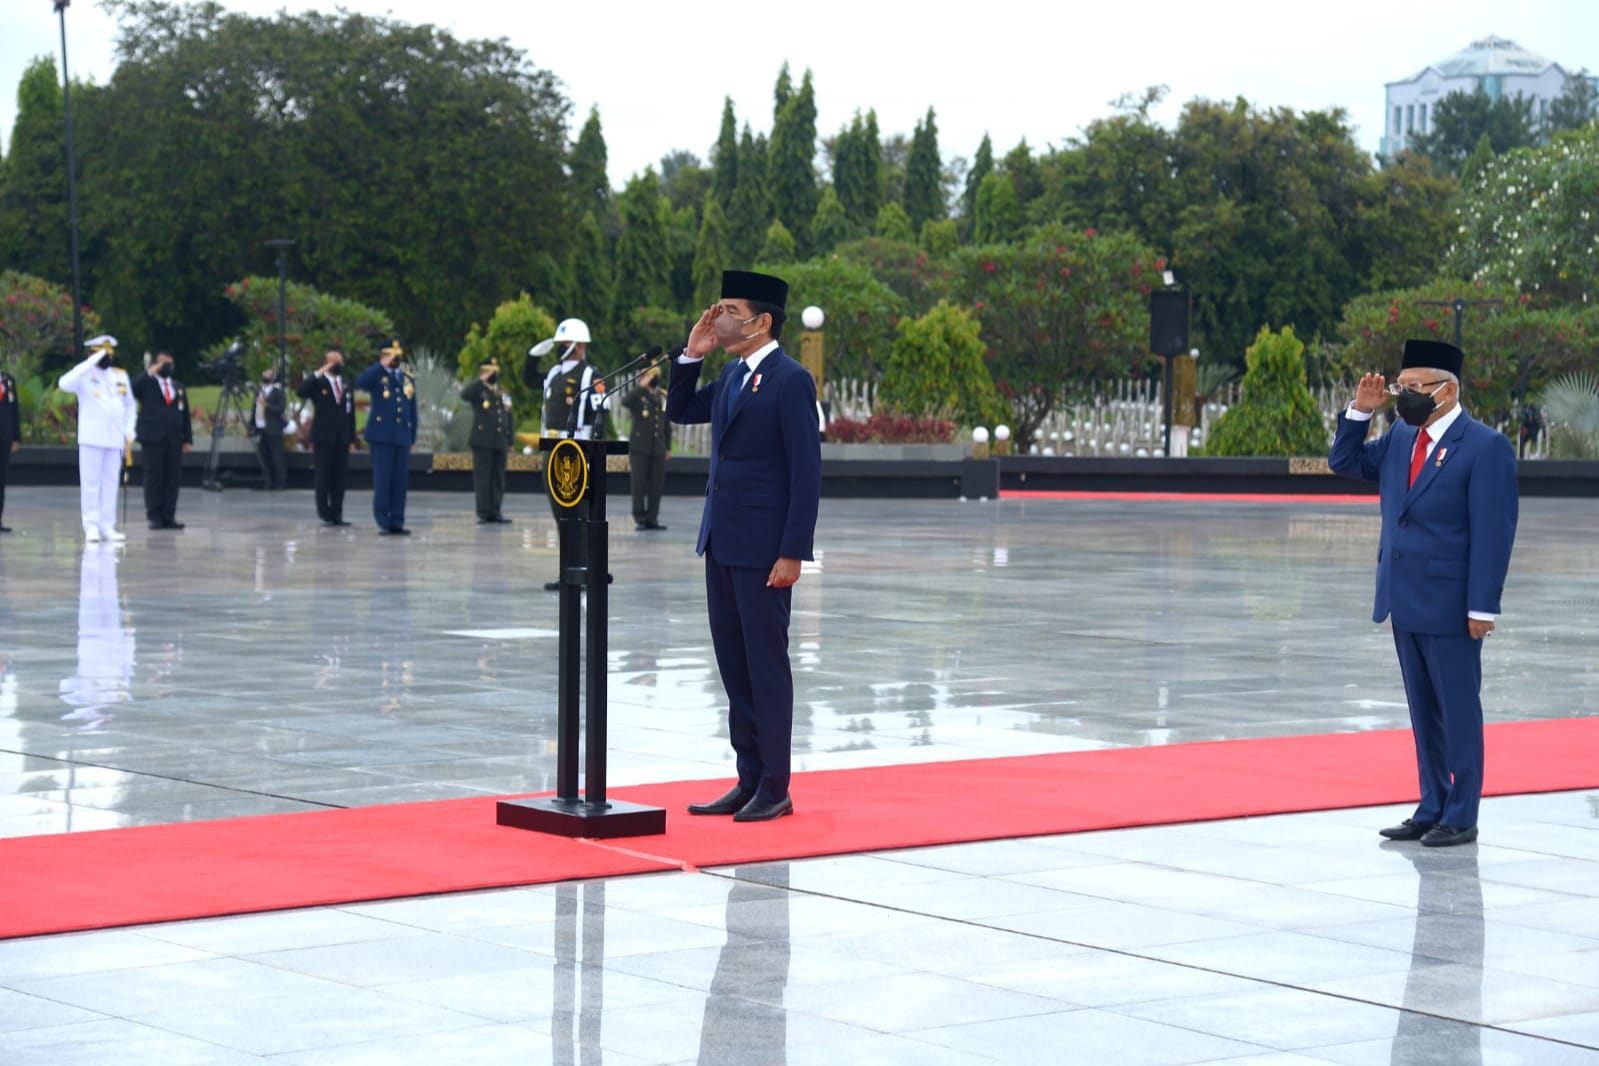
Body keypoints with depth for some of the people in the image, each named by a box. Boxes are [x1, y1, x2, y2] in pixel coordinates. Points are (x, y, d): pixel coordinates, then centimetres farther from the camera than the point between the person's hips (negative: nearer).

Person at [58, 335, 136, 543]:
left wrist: (129, 432, 9)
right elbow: (65, 384, -24)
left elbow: (130, 406, 20)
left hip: (115, 438, 4)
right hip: (91, 438, -4)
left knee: (110, 483, 5)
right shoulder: (85, 374, -2)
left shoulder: (121, 375, 13)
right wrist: (91, 362, -22)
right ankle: (91, 527, -2)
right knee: (90, 483, -4)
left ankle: (107, 527, 9)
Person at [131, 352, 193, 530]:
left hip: (174, 440, 4)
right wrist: (150, 373, -14)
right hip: (153, 438, -4)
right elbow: (130, 390, -15)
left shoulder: (179, 387, 18)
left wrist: (188, 439, 9)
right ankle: (154, 517, 0)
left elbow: (185, 414, 16)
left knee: (173, 479, 2)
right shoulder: (146, 383, 5)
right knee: (153, 479, -3)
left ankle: (169, 516, 5)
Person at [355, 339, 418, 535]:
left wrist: (412, 438, 12)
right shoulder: (377, 376, 3)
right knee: (382, 480, -5)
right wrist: (383, 365, -16)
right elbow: (360, 383, -21)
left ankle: (397, 522, 7)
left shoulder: (408, 380, 17)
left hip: (402, 436, 5)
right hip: (381, 436, -4)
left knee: (400, 481, 3)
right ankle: (383, 522, -2)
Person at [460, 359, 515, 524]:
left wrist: (510, 442, 15)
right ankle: (483, 513, -3)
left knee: (498, 479, 5)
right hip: (483, 442, -5)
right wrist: (482, 380, -19)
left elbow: (510, 419, 20)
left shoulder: (504, 394, 17)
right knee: (483, 478, -4)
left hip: (500, 442, 5)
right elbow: (464, 394, -21)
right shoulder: (478, 391, 2)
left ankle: (495, 512, 11)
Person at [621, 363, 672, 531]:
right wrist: (641, 386, -23)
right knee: (639, 484, -3)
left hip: (658, 448, 4)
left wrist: (668, 447, 15)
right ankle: (639, 519, 2)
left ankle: (652, 518, 9)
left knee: (657, 485, 2)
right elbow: (625, 402, -25)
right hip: (639, 448, -4)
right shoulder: (638, 396, 0)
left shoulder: (663, 398, 14)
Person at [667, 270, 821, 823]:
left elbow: (806, 471, -16)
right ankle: (749, 779, 18)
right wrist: (693, 353, 8)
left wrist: (793, 553, -20)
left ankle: (775, 788, 6)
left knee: (766, 664, -1)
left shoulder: (790, 380, -13)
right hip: (722, 542, 9)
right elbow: (680, 412, 23)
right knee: (734, 664, 11)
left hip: (763, 548, -8)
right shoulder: (733, 375, 12)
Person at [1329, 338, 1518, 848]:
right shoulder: (1401, 438, 9)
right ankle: (1432, 809, 22)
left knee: (1458, 710, 2)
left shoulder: (1485, 447, -13)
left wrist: (1482, 606, -18)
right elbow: (1345, 462, 20)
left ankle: (1461, 817, 9)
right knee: (1423, 711, 13)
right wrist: (1360, 411, 4)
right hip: (1404, 601, 7)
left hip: (1449, 606, -7)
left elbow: (1493, 533, -15)